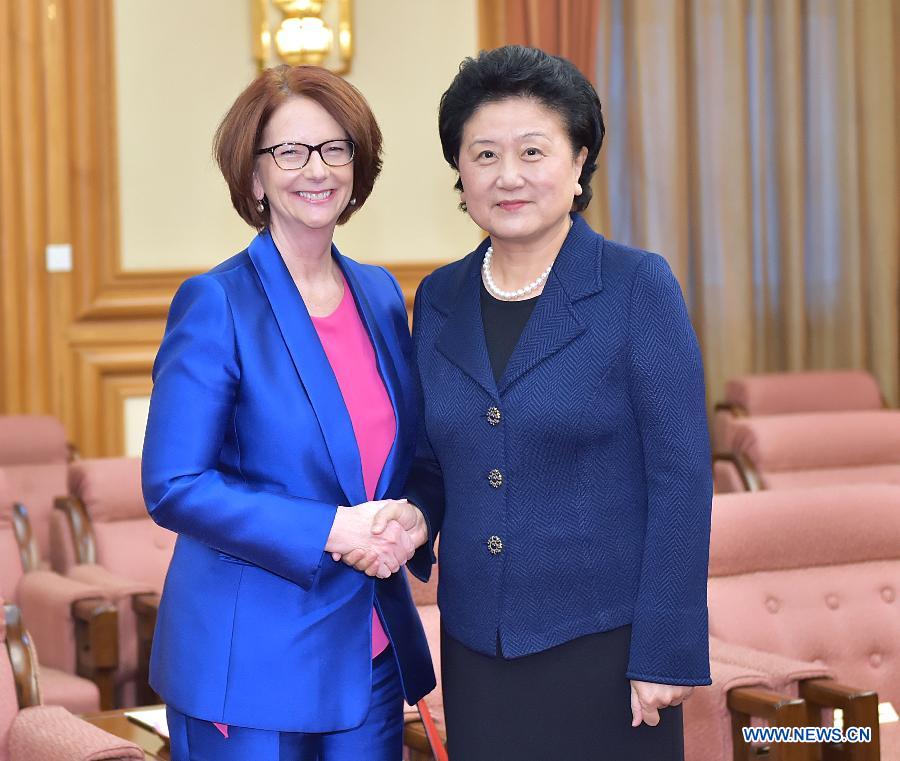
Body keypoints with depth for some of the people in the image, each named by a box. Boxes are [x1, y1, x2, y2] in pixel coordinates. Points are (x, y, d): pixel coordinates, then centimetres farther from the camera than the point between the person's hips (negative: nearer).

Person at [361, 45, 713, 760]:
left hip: (605, 645, -4)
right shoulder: (439, 298, 6)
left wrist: (667, 653, -13)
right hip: (477, 645, 4)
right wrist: (411, 517, -7)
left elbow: (682, 477, -10)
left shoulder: (639, 286, -8)